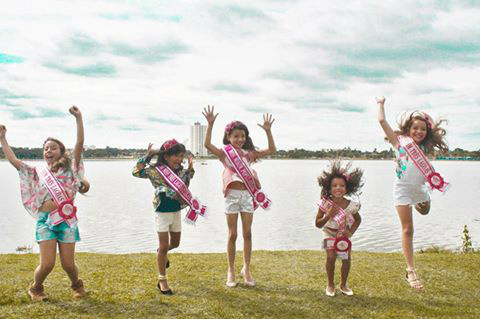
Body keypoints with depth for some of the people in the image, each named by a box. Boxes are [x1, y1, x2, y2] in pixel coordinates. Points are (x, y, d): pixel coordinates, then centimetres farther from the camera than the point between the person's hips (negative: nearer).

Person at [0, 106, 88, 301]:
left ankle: (77, 285, 34)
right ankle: (35, 288, 26)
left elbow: (80, 143, -4)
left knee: (68, 264, 2)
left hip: (67, 220, -1)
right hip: (46, 221, 1)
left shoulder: (69, 168, 6)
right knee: (47, 264, -5)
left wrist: (78, 118, -13)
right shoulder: (37, 173, 13)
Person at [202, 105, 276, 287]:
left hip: (247, 194, 3)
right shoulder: (224, 153, -2)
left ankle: (246, 269, 22)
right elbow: (207, 144, -19)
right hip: (232, 194, -3)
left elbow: (271, 150, 5)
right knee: (232, 234, 5)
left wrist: (268, 131, -3)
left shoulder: (249, 154, 7)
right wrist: (210, 124, -26)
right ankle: (231, 271, 19)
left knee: (247, 234, 8)